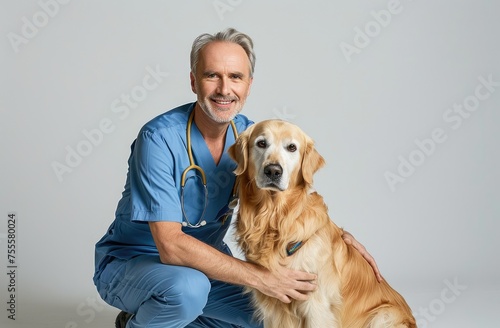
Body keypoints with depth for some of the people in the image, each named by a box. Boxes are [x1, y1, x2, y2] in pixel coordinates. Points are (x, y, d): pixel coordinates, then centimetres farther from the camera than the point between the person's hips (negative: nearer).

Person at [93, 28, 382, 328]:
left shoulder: (249, 135, -6)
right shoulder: (159, 139, -25)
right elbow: (171, 245, -31)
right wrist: (260, 277, -31)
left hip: (203, 261, 7)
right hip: (131, 262, -6)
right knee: (188, 286, -36)